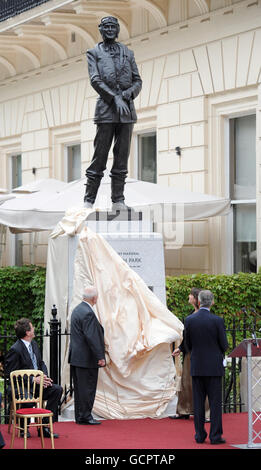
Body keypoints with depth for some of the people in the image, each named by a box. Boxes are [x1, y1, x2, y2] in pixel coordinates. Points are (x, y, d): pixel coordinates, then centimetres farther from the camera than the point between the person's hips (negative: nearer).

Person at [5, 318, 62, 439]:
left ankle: (44, 426, -9)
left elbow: (41, 363, 19)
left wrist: (44, 377, -3)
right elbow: (11, 374, -18)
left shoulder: (33, 344, 10)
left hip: (37, 383, 8)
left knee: (57, 389, -13)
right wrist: (33, 379, -20)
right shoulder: (15, 350, -17)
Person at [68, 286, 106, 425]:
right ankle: (85, 416, 1)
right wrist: (100, 357, -19)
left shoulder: (77, 309, 12)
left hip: (76, 356, 10)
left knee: (79, 388, 13)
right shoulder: (88, 313, -19)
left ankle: (79, 416, 19)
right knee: (87, 387, -2)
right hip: (86, 358, -10)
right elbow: (91, 337, -23)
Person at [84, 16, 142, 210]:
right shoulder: (94, 53, 7)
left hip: (127, 109, 4)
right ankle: (89, 200, -3)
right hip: (106, 109, -4)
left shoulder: (128, 53, 17)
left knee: (122, 157, 2)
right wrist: (116, 98, -17)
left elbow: (138, 81, 13)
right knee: (100, 156, -6)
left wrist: (128, 93, -9)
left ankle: (118, 200, 4)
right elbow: (95, 80, -6)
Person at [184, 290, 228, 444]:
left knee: (198, 402, 9)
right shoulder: (217, 320, -11)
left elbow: (188, 344, 5)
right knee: (215, 402, 2)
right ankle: (215, 436, 2)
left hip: (196, 367, 3)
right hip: (214, 366, -3)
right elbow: (224, 345, -6)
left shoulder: (189, 320, -3)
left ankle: (200, 435, 11)